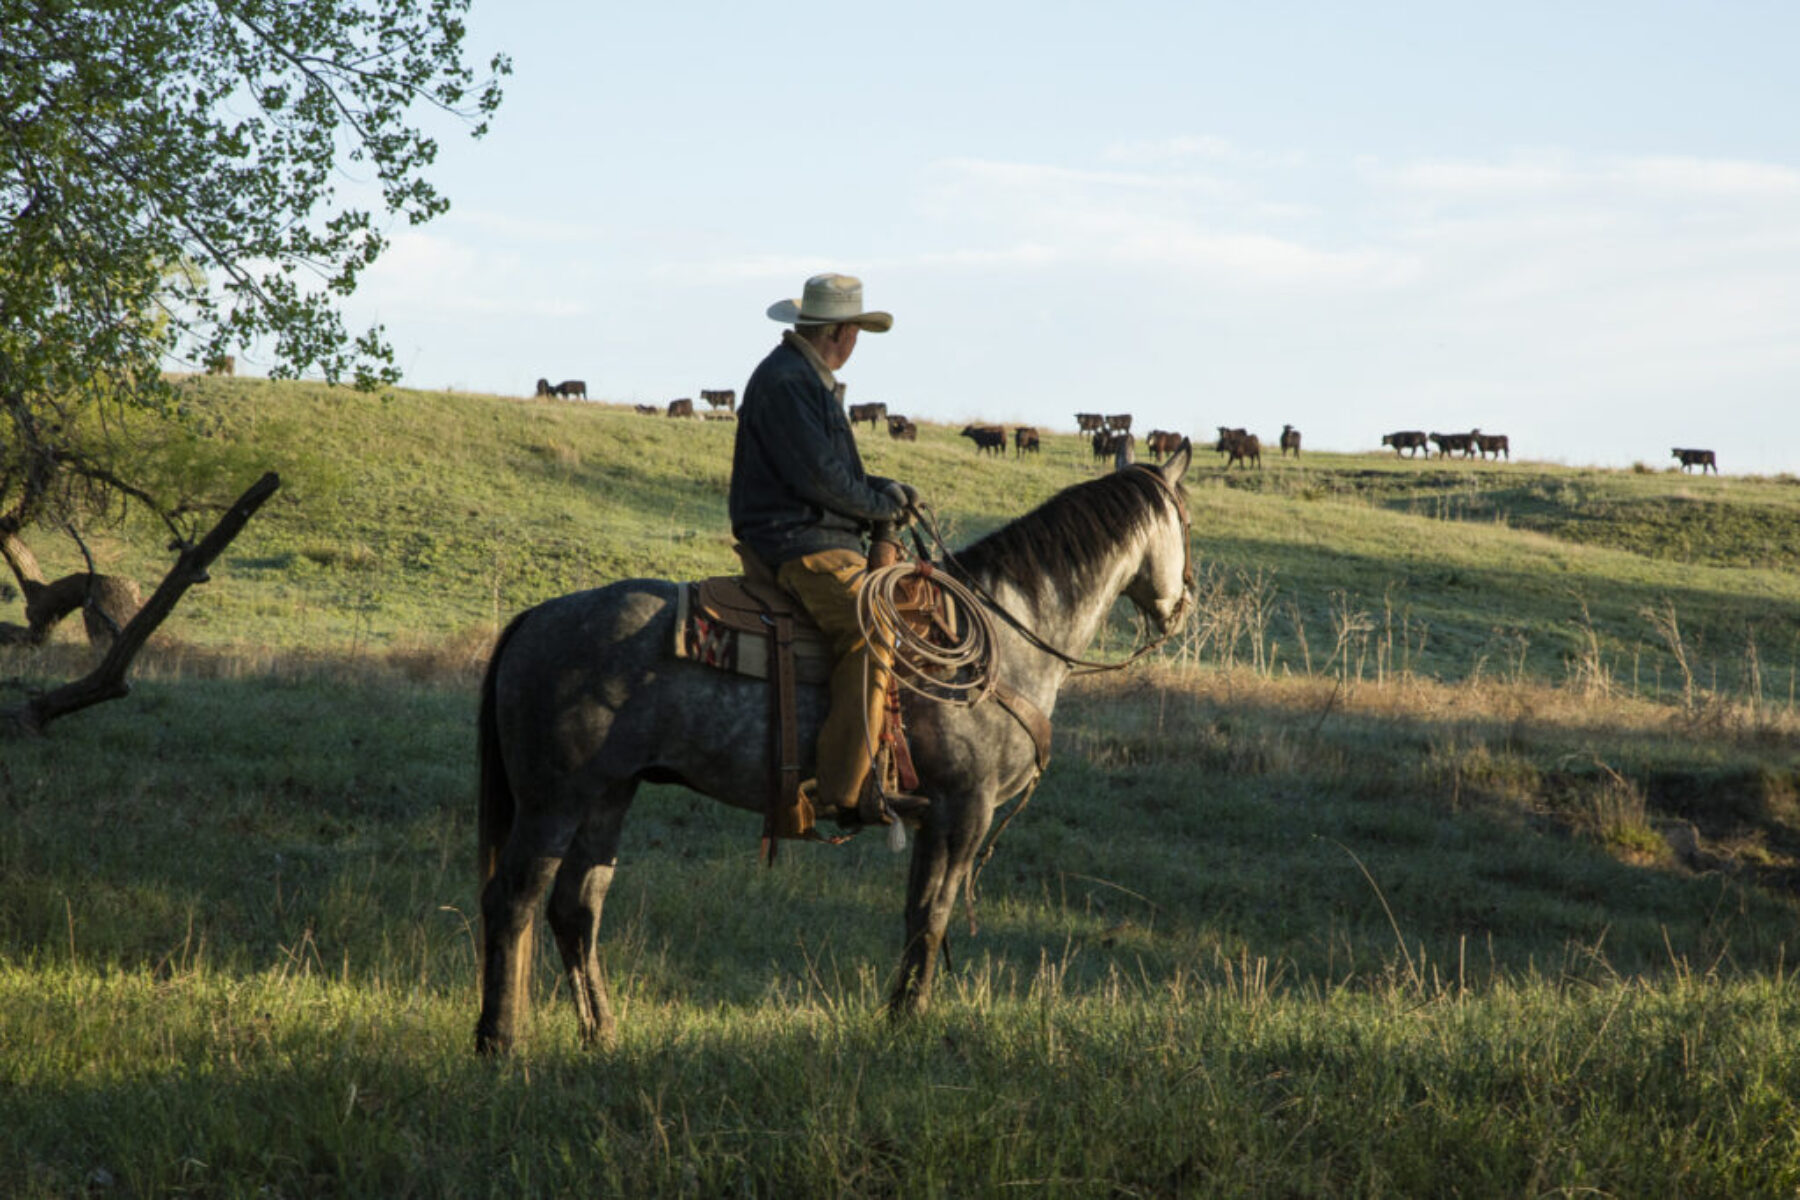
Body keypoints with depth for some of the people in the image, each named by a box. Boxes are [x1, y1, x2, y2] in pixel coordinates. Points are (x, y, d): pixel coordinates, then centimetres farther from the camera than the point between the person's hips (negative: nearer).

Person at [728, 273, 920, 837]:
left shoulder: (811, 381, 22)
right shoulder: (785, 382, -12)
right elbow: (821, 478, -18)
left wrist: (885, 489, 10)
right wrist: (885, 504, -5)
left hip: (824, 541, 11)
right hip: (799, 544, -11)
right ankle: (840, 788, -33)